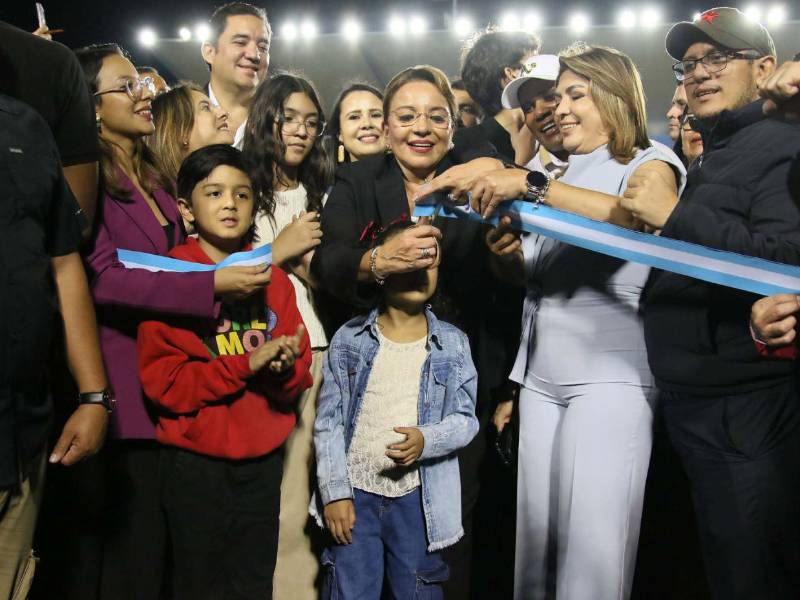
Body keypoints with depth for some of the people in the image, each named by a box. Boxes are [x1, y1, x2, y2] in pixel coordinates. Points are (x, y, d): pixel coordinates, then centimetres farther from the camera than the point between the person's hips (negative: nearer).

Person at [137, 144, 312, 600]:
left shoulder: (273, 278, 6)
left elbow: (300, 378, 6)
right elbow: (163, 382, -14)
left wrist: (285, 369, -16)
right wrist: (246, 363, -21)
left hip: (263, 459, 4)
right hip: (196, 463, -4)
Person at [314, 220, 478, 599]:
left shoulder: (453, 344, 1)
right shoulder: (349, 339, -1)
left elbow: (466, 418, 1)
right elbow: (328, 422, -1)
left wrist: (427, 440, -19)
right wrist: (335, 492, -6)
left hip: (419, 497, 1)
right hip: (355, 494, 0)